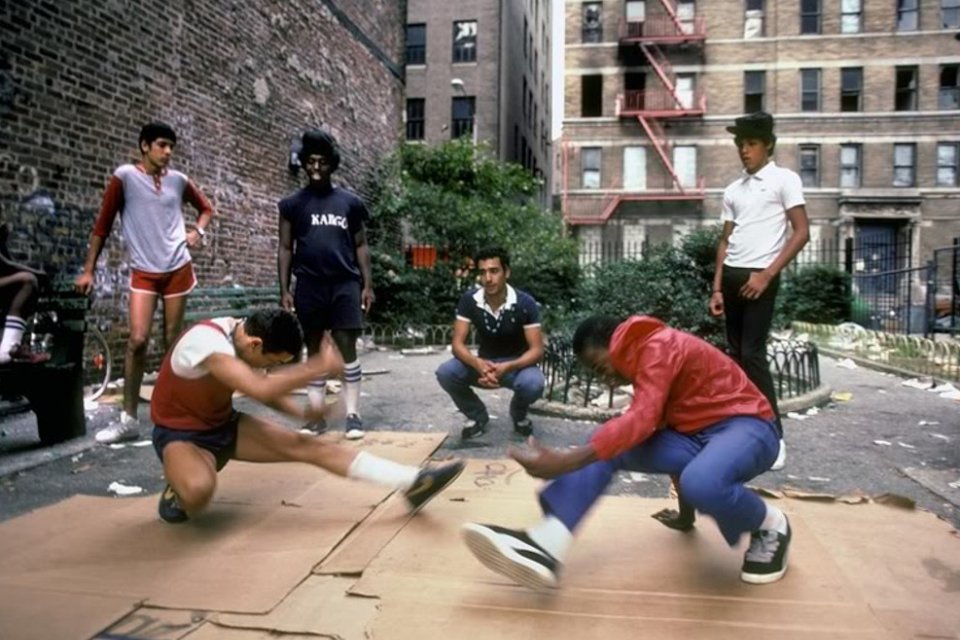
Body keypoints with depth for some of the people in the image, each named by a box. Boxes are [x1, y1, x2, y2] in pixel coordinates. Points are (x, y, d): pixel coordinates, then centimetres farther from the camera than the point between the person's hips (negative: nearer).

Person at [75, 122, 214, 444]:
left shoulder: (179, 180, 6)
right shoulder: (124, 176, -3)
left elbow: (206, 208, 23)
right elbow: (103, 224, -1)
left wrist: (198, 230, 2)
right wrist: (88, 270, -2)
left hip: (178, 269, 3)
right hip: (143, 272, -3)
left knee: (172, 342, 7)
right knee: (137, 339, -14)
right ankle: (129, 419, -3)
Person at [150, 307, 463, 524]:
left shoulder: (240, 332, -7)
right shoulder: (206, 340, -32)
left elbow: (263, 387, 8)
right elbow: (260, 389, -43)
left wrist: (303, 411, -9)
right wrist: (320, 365, -35)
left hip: (224, 424, 6)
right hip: (181, 434, -6)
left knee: (305, 444, -12)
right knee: (199, 489, -41)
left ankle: (413, 482, -18)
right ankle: (177, 493, -1)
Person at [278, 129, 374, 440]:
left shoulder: (351, 202, 7)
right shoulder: (293, 204, 7)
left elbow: (360, 246, 10)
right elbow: (286, 248, 7)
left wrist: (368, 284, 2)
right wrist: (285, 289, 1)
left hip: (345, 284, -1)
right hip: (309, 286, 1)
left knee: (347, 347, -3)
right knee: (314, 350, 8)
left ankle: (353, 414, 3)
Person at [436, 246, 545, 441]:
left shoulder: (525, 303, -22)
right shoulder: (469, 300, -15)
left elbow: (537, 350, -21)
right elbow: (458, 344, -15)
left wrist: (507, 367, -39)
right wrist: (478, 364, -38)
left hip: (516, 363, -2)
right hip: (484, 363, 2)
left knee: (533, 384, -36)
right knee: (445, 373, -25)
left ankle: (519, 414, 3)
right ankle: (477, 415, 3)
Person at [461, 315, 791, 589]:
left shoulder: (658, 346, -17)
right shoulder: (645, 359, 13)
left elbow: (642, 421, -32)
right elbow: (660, 423, 20)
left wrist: (565, 461, -38)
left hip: (745, 427, -9)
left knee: (702, 484, -42)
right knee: (606, 444, -11)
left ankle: (770, 525, -6)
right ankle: (546, 546, -28)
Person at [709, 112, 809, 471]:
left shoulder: (785, 180, -1)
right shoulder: (733, 190, 16)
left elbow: (802, 233, -8)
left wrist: (767, 275, -15)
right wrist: (717, 288, 9)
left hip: (760, 277, -6)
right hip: (732, 276, 6)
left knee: (753, 354, -10)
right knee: (736, 353, 8)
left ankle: (774, 435, 0)